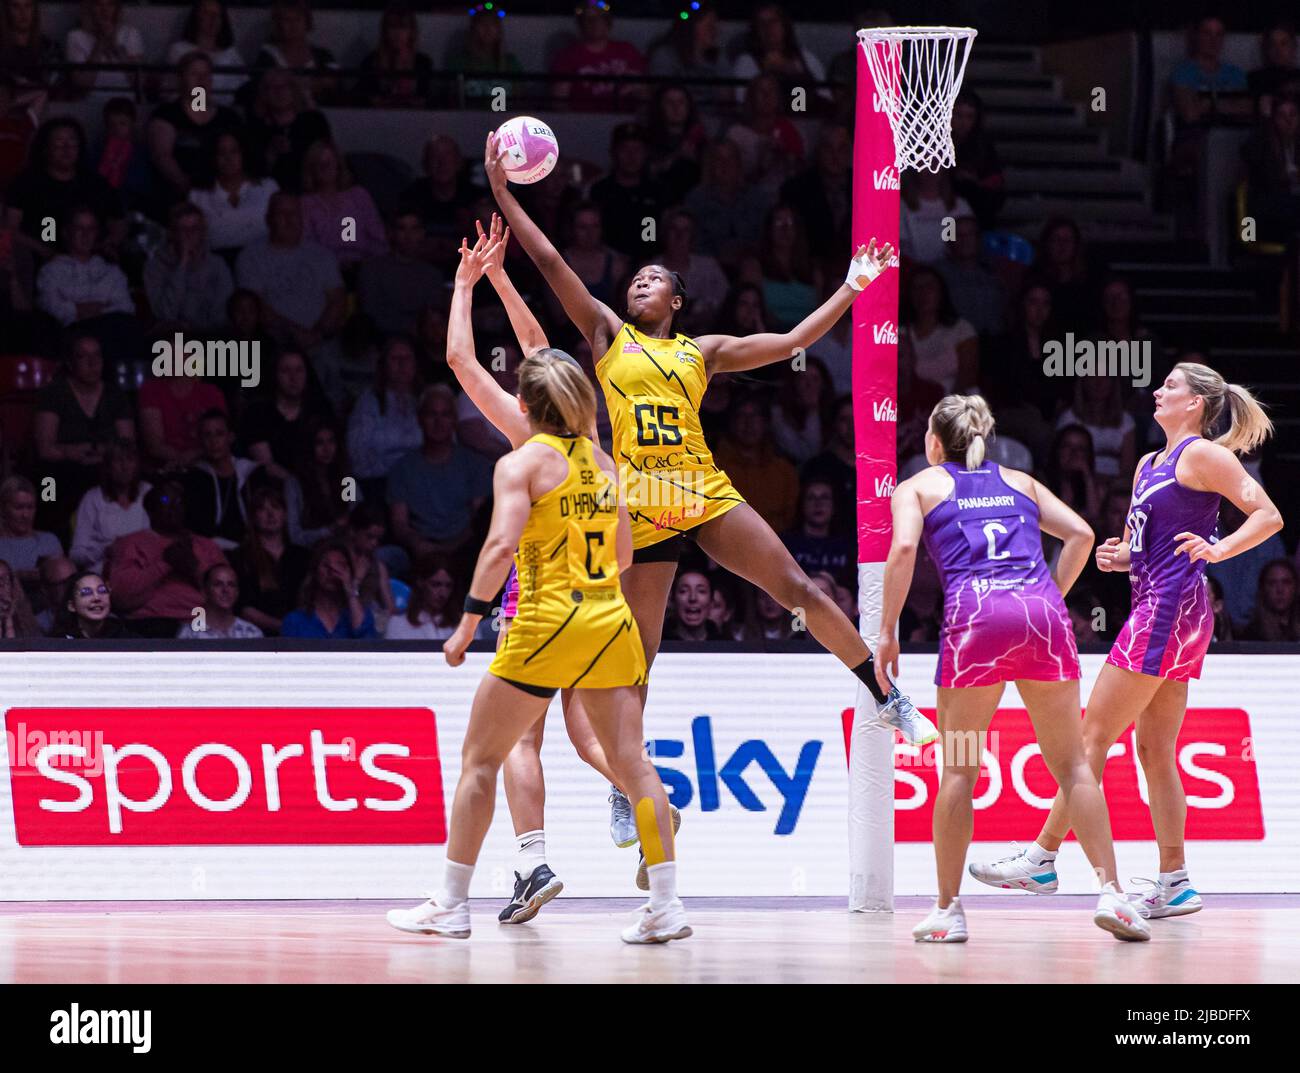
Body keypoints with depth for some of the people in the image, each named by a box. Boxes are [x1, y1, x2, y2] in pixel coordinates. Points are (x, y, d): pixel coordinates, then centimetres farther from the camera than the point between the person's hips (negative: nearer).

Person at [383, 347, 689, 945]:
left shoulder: (521, 463, -4)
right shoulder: (603, 462, 12)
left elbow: (502, 544, -17)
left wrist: (468, 622, -15)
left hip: (548, 622, -5)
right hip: (612, 622, 5)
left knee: (480, 759, 6)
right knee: (631, 762, 3)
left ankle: (451, 905, 7)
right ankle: (666, 906, -3)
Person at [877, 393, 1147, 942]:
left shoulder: (917, 486, 18)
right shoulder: (1019, 481, 28)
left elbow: (904, 547, 0)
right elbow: (1081, 534, 17)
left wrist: (886, 633, 1)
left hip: (975, 614, -3)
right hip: (1043, 612, 3)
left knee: (960, 771, 6)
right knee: (1072, 763, 6)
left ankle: (948, 910, 7)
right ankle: (1110, 893, -5)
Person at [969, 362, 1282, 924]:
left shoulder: (1201, 455, -6)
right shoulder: (1149, 464, 20)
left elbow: (1268, 515, -11)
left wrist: (1218, 549, -22)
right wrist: (1119, 556, 10)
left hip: (1169, 607, -10)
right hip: (1157, 610, 10)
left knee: (1095, 735, -7)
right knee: (1155, 750, 7)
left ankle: (1043, 857, -5)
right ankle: (1174, 882, 7)